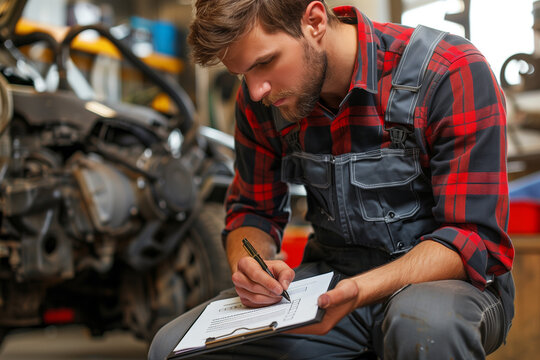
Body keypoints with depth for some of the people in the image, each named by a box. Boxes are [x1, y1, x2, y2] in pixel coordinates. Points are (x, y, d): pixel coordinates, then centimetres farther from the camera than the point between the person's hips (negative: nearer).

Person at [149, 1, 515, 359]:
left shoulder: (454, 72, -18)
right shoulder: (260, 99, -2)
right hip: (329, 279, 5)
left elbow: (474, 238, -20)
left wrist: (360, 290, -35)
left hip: (448, 279, -4)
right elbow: (253, 211, 10)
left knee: (423, 323, -41)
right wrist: (248, 265, -15)